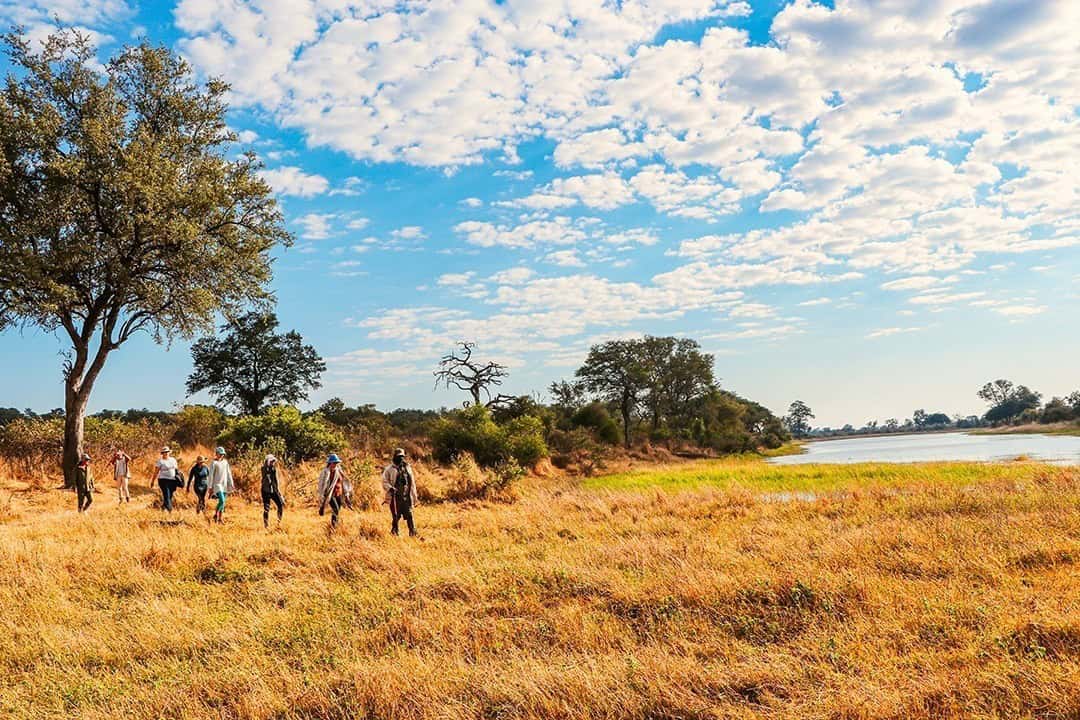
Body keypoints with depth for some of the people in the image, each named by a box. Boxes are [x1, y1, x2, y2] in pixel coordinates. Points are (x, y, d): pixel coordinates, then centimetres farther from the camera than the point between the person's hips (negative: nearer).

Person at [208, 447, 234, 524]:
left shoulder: (225, 462, 9)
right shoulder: (214, 463, -7)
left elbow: (228, 473, 13)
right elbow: (211, 475, -7)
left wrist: (231, 484, 11)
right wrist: (210, 487, -8)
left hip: (225, 484, 5)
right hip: (217, 484, -5)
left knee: (223, 502, 7)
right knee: (222, 500, -18)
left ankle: (221, 518, 14)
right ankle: (216, 515, 1)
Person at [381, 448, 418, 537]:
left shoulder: (407, 468, 14)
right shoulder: (389, 469, 0)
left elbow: (412, 483, 18)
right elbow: (385, 482, -3)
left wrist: (414, 496, 16)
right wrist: (391, 489, -21)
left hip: (407, 496, 3)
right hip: (395, 497, -3)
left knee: (409, 516, -2)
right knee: (396, 517, -1)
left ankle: (413, 534, 0)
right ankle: (394, 534, 10)